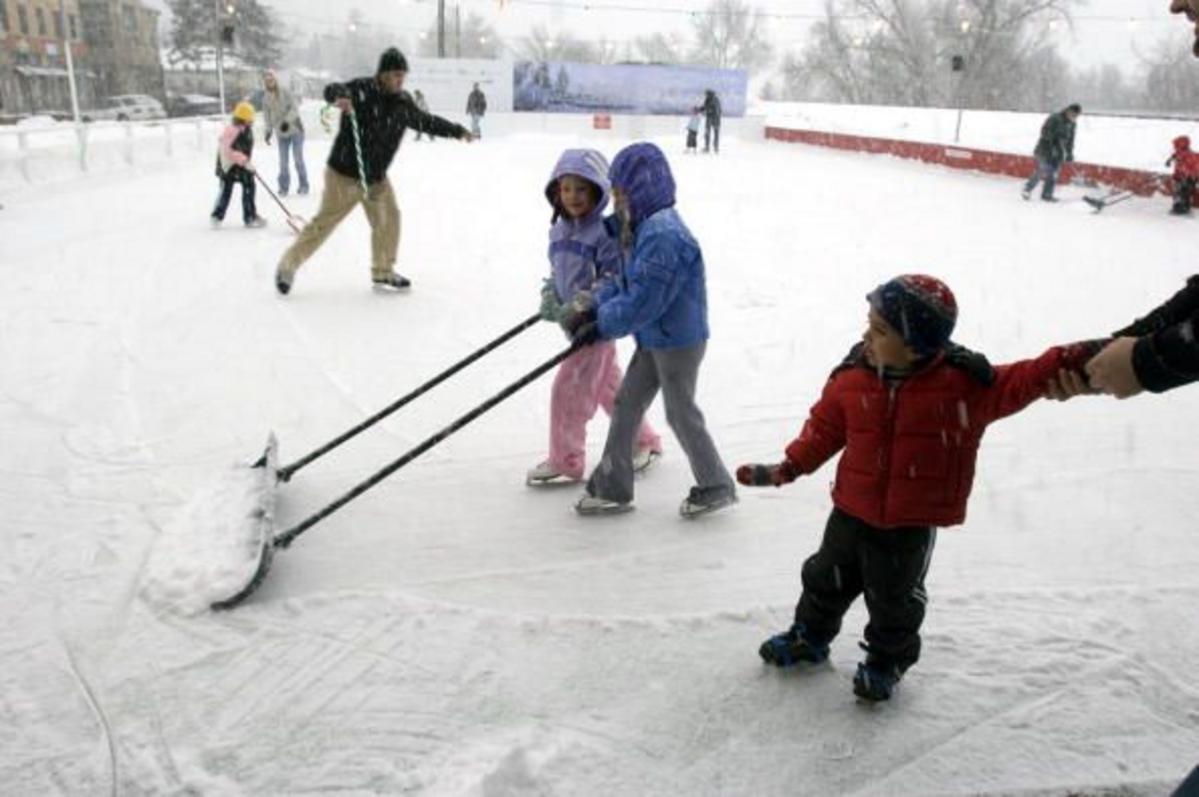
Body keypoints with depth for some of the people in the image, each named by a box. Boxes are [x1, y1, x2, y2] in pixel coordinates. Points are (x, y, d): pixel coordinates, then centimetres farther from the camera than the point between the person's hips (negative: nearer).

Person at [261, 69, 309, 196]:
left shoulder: (285, 93, -10)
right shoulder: (265, 98, 3)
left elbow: (295, 107, -16)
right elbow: (267, 115, 8)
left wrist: (287, 120, -27)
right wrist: (268, 131, 0)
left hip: (295, 129, -4)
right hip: (281, 133, 4)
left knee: (298, 158, -2)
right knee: (283, 161, 3)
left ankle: (303, 185, 10)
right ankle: (284, 187, 12)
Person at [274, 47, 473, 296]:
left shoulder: (403, 102, 3)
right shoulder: (362, 90, -17)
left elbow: (427, 121, 16)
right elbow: (332, 90, -32)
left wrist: (457, 131, 16)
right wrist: (340, 97, -56)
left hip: (376, 177, 6)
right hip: (344, 173, -6)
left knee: (389, 218, 6)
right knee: (324, 222, -3)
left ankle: (383, 273, 22)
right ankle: (288, 265, 12)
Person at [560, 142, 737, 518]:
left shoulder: (663, 235, -26)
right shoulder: (644, 226, 7)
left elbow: (644, 301, -27)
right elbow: (626, 281, 11)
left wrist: (602, 325, -18)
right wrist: (593, 307, -1)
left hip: (679, 342, -10)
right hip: (654, 339, 10)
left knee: (681, 413, 5)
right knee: (626, 403, 12)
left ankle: (716, 486, 25)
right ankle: (612, 487, 22)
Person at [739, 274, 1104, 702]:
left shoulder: (962, 382, -18)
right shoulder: (852, 377, -10)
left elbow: (1015, 385, -16)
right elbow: (824, 427, 1)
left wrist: (1069, 360, -31)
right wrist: (787, 468, -1)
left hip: (911, 523, -3)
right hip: (851, 510, 3)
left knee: (894, 599, 16)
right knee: (827, 578, 21)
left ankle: (887, 660, 41)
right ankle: (810, 635, 47)